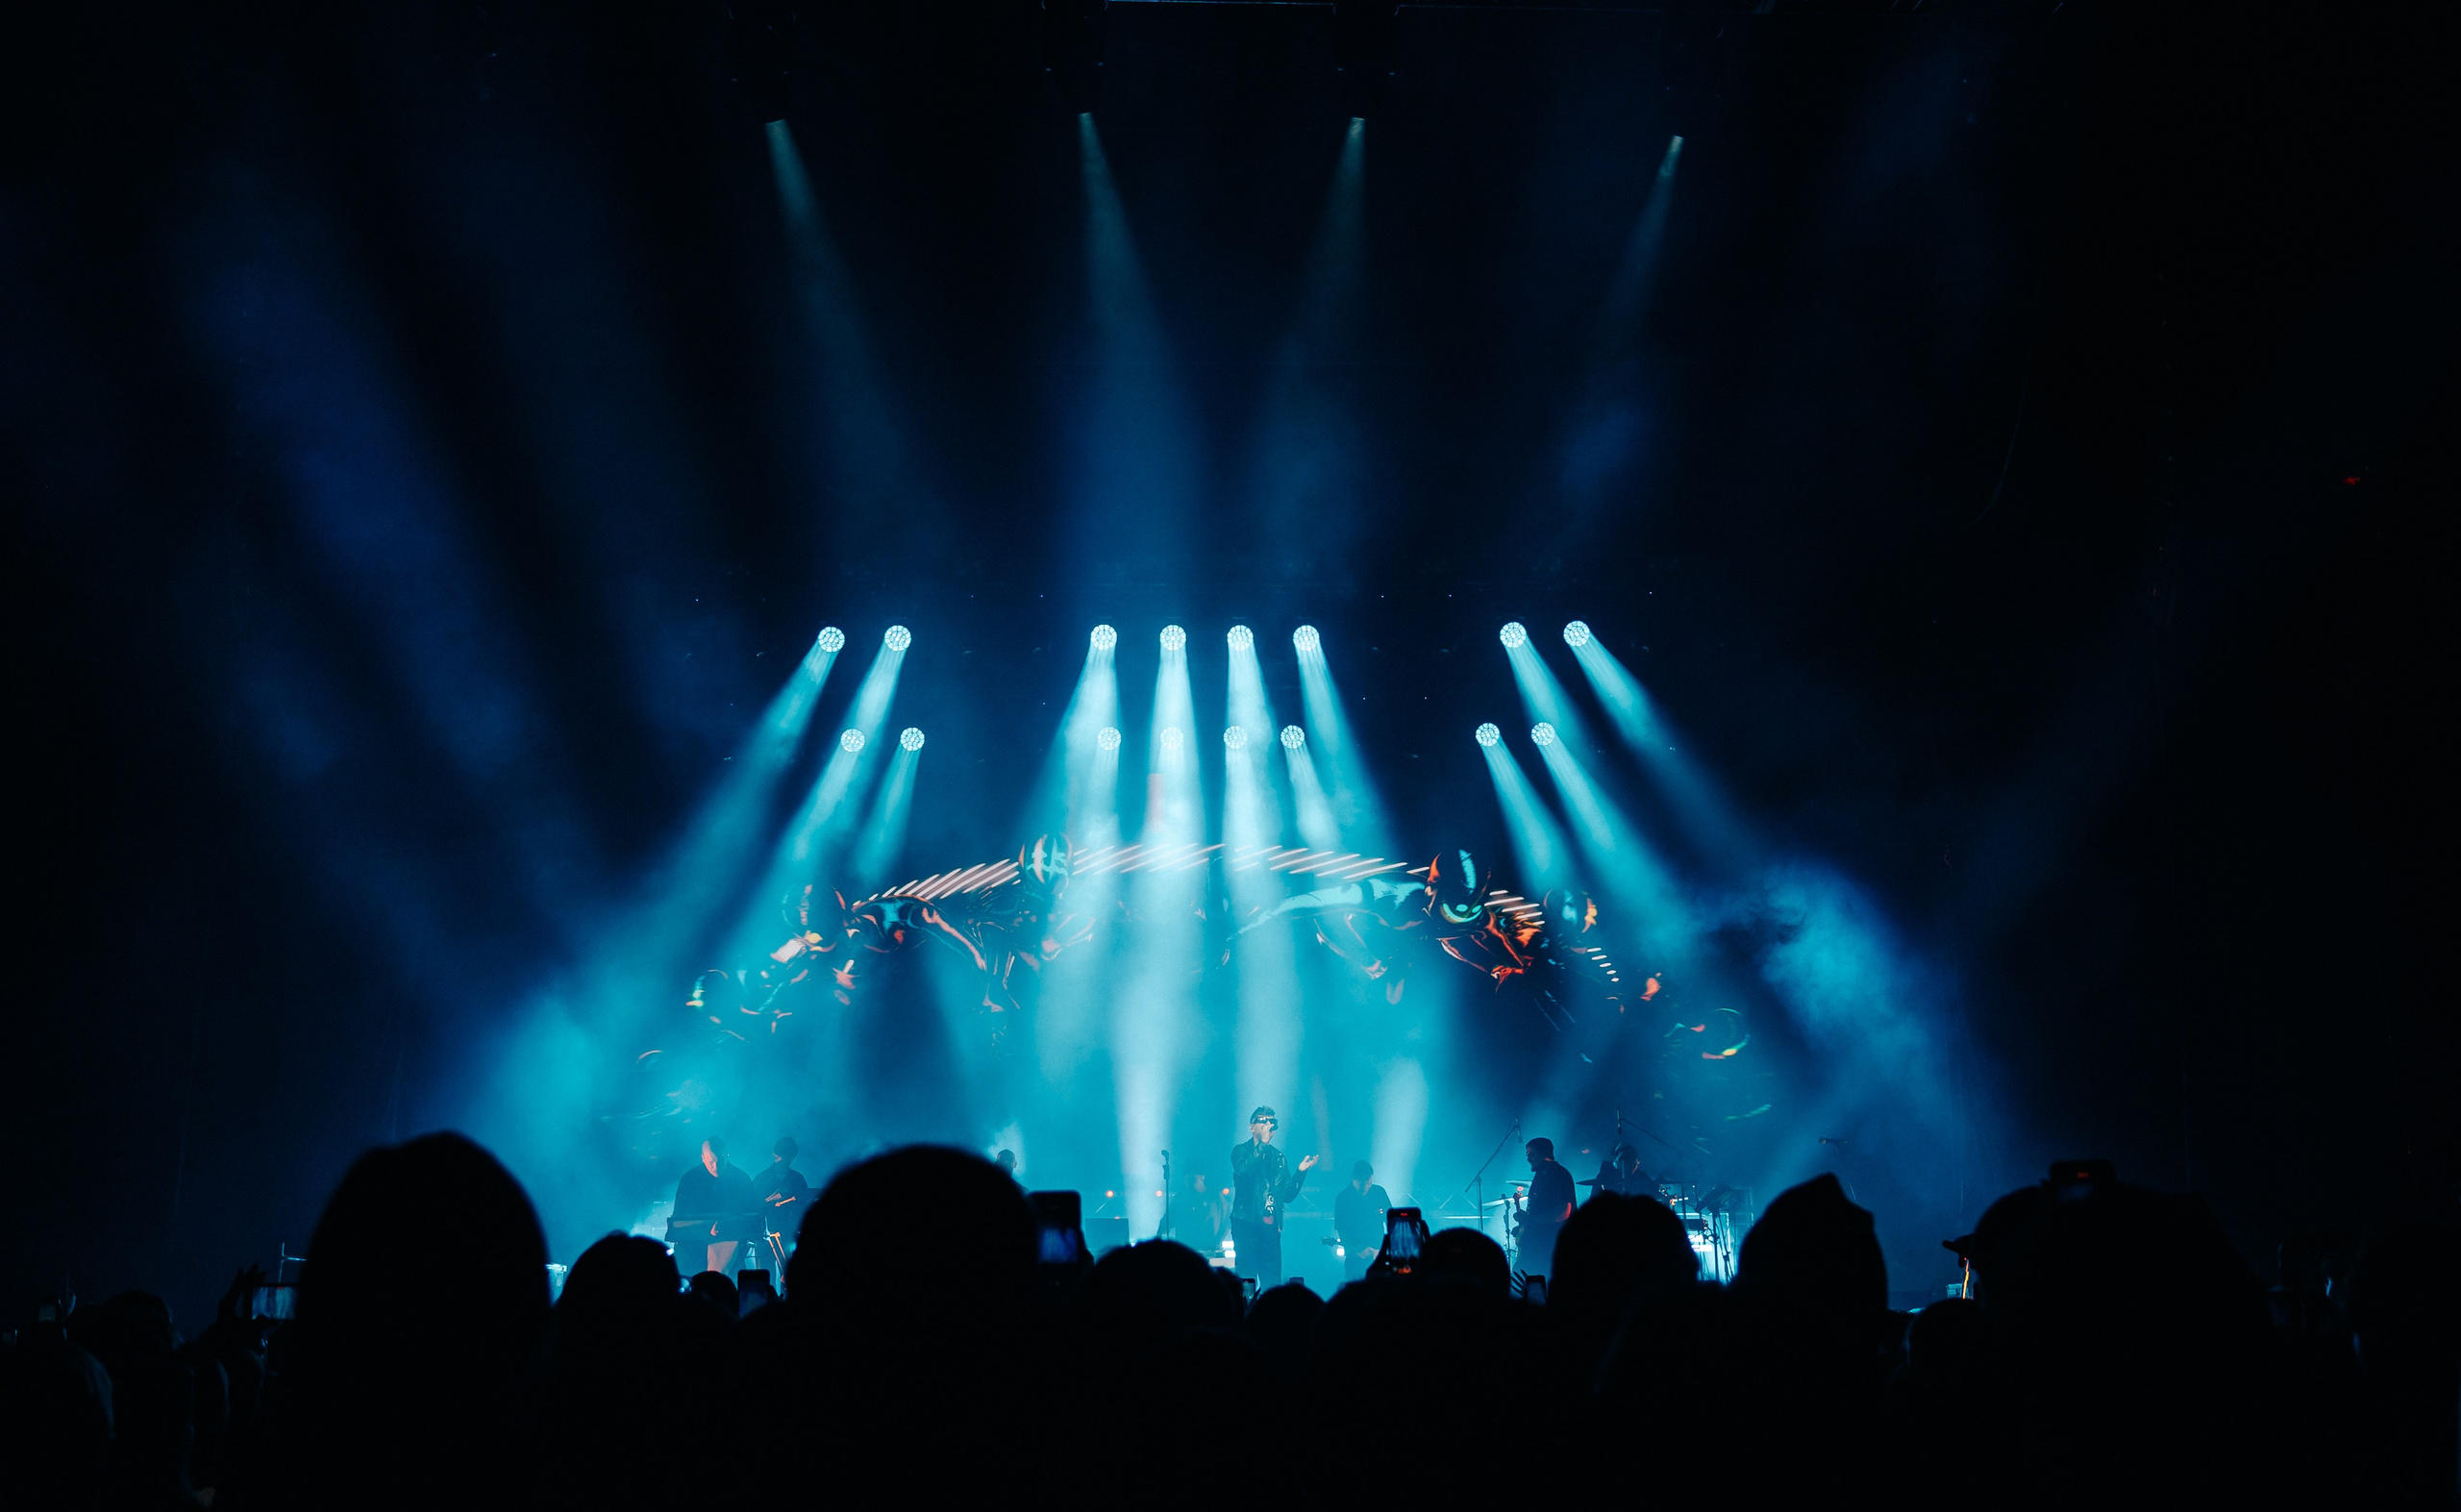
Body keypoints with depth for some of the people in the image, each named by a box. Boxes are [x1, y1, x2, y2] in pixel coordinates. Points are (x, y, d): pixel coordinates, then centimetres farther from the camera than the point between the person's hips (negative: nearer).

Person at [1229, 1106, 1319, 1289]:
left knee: (1272, 1282, 0)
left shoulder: (1278, 1157, 18)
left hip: (1271, 1227, 4)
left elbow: (1288, 1195, 13)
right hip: (1247, 1224, -4)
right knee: (1247, 1280, -10)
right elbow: (1243, 1169, -20)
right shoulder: (1241, 1150, 5)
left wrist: (1301, 1171, 1)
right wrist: (1263, 1144, -21)